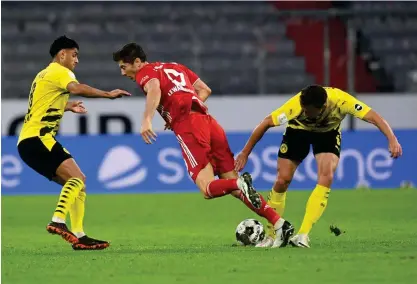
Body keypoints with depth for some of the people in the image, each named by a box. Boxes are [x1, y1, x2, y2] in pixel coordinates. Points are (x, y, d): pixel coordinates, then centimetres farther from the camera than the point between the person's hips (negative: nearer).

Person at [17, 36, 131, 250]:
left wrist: (68, 106, 54)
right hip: (37, 138, -10)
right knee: (76, 177, -22)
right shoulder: (59, 72, -4)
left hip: (29, 142, 10)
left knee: (77, 182, 7)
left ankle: (79, 236, 1)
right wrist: (108, 94, -24)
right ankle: (58, 222, -35)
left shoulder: (45, 74, 26)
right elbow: (76, 88, -27)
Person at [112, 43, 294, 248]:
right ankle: (278, 223, -7)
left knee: (208, 190, -8)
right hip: (208, 121, 7)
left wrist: (147, 121, -30)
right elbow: (205, 90, 29)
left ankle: (240, 183, -38)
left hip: (188, 127, -7)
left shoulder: (145, 73, 6)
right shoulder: (175, 67, 28)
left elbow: (154, 89, -17)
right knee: (232, 185, 6)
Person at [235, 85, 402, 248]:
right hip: (298, 130, 0)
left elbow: (374, 117, -37)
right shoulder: (295, 106, -38)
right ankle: (270, 236, 12)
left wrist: (392, 140, -51)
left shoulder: (341, 101, -39)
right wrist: (245, 153, -22)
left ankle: (303, 235, -24)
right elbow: (266, 123, -26)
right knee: (282, 181, -7)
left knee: (326, 178, -23)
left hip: (328, 132, 0)